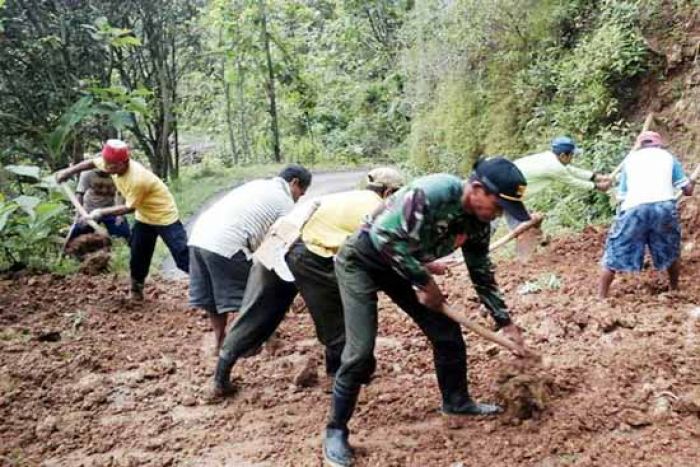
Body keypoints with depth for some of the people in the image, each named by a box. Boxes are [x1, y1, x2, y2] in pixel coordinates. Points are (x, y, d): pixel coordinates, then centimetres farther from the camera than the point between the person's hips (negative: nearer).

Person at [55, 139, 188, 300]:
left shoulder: (137, 179, -35)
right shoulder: (112, 164, -13)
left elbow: (129, 207, -22)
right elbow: (92, 162, 9)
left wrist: (101, 212, -15)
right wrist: (69, 171, 4)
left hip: (164, 216, -8)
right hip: (144, 217, 8)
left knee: (183, 258, -11)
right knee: (138, 256, 13)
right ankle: (136, 291, 28)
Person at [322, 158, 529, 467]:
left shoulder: (478, 221, -7)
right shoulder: (431, 193, -34)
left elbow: (481, 274, 7)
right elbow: (384, 235, -35)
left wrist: (505, 321, 7)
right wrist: (424, 283, -26)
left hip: (404, 265, 8)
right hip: (362, 260, -8)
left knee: (447, 331, 7)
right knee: (360, 350, -14)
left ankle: (456, 401, 30)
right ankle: (335, 431, 3)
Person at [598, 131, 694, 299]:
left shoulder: (630, 158, 25)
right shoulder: (668, 156, 24)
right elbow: (687, 190, 22)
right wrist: (692, 183, 43)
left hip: (634, 208, 0)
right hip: (664, 206, 1)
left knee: (614, 254, 9)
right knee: (671, 252, 25)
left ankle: (601, 298, 9)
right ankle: (674, 291, 37)